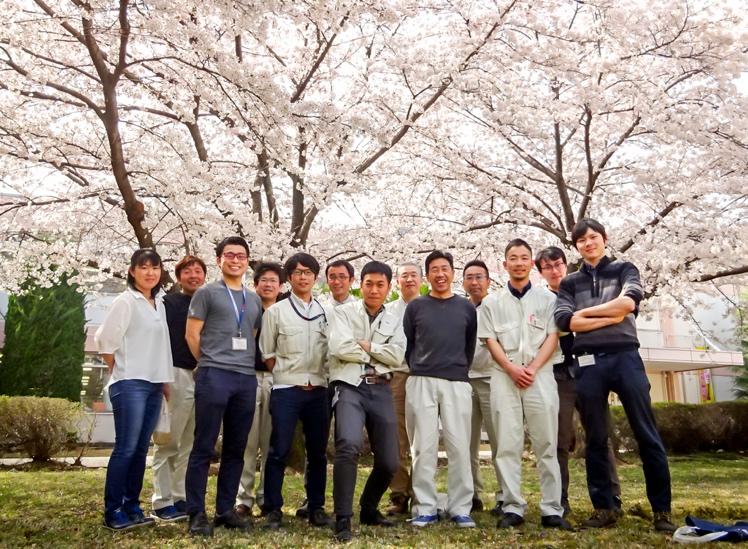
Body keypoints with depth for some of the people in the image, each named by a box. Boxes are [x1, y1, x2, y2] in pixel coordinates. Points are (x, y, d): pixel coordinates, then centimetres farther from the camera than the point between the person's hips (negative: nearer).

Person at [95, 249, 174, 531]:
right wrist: (121, 372, 0)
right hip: (130, 384, -6)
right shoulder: (125, 301, -6)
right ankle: (112, 511, 3)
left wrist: (166, 380, 13)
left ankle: (132, 507, 17)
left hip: (154, 384, 7)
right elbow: (105, 340, -8)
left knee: (140, 449, 9)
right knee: (125, 448, -6)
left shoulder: (159, 303, 13)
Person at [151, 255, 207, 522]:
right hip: (178, 376, -5)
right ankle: (162, 502, 5)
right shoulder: (169, 303, 2)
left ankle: (182, 499, 17)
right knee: (168, 442, -1)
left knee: (191, 443, 9)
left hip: (204, 378, 5)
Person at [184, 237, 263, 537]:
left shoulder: (254, 300, 18)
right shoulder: (206, 293, 3)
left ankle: (225, 510, 19)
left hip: (247, 378, 5)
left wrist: (248, 365, 13)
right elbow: (192, 335, 1)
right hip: (214, 376, -5)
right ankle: (197, 513, 6)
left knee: (236, 449, 9)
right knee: (204, 447, -2)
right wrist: (210, 364, 5)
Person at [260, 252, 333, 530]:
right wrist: (290, 377, 1)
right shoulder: (275, 311, 1)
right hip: (286, 390, -3)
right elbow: (267, 354, 4)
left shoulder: (325, 312, 8)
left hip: (318, 390, 3)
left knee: (318, 452, 8)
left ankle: (316, 507, 19)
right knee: (279, 451, -1)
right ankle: (273, 509, 10)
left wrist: (319, 378, 5)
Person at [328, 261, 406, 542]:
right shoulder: (344, 312, 6)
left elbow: (397, 357, 1)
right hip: (350, 387, -4)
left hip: (380, 390, 4)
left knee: (389, 461, 5)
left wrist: (365, 345, -6)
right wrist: (376, 354, -1)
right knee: (349, 444, -29)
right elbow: (339, 347, -10)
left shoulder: (394, 321, 17)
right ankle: (343, 519, -16)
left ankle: (369, 508, 33)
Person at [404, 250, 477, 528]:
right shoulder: (415, 306, 8)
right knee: (423, 448, 1)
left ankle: (460, 508, 10)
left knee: (459, 447, 0)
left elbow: (471, 346, 16)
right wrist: (418, 370, 10)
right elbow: (406, 344, 11)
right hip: (421, 383, 0)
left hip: (457, 384, 1)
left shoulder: (466, 307, 11)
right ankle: (425, 508, 9)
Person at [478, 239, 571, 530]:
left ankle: (552, 509, 3)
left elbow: (553, 337, 3)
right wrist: (512, 369, -9)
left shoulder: (547, 298, 11)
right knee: (507, 445, 0)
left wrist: (532, 368, -10)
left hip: (540, 375, 0)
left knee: (546, 444, -1)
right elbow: (490, 340, 6)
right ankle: (513, 507, 5)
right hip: (504, 377, 1)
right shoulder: (492, 302, 13)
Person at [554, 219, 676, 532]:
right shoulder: (569, 283, 15)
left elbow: (628, 302, -8)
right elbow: (565, 321, -2)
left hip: (625, 357, -1)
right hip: (589, 363, 2)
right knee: (595, 440, 5)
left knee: (647, 435, -1)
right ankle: (604, 508, 13)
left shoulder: (624, 269, 13)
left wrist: (586, 311, -1)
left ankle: (662, 510, 7)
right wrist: (611, 317, -6)